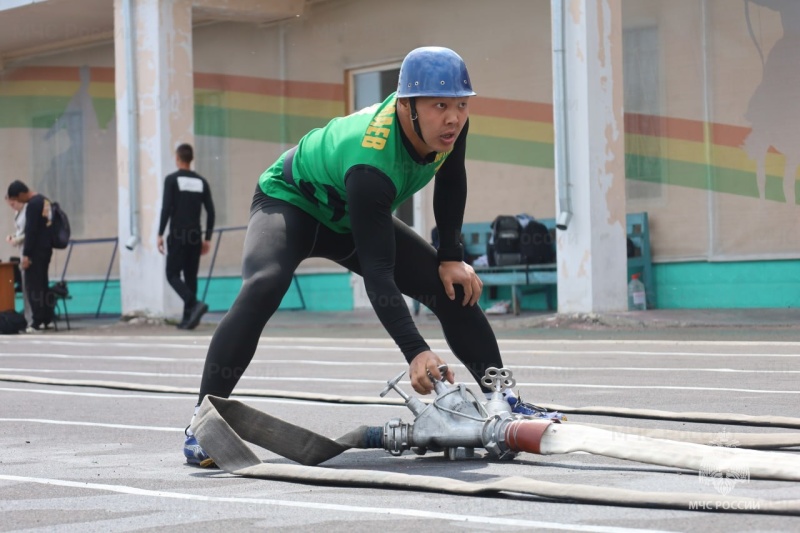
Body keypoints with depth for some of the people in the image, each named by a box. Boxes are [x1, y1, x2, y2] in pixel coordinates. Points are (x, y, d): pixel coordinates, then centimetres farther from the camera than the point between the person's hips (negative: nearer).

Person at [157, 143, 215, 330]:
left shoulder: (172, 180, -4)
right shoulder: (201, 181, 9)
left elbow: (166, 208, -12)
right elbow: (210, 211, 7)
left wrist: (160, 234, -8)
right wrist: (208, 238, 11)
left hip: (178, 235, -5)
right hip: (195, 236, 5)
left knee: (173, 275, 0)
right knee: (190, 276, 10)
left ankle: (195, 304, -24)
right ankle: (188, 318, 6)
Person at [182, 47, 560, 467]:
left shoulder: (449, 125, -23)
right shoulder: (370, 166, -43)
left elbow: (451, 180, 2)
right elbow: (377, 273, -45)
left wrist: (451, 257, -3)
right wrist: (415, 352, -53)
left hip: (351, 218, 7)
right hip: (289, 201, -7)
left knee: (454, 287, -2)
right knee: (264, 287, -35)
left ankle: (503, 399, 11)